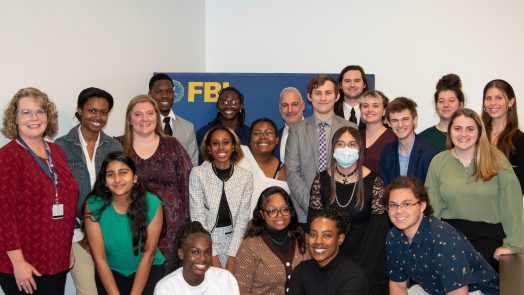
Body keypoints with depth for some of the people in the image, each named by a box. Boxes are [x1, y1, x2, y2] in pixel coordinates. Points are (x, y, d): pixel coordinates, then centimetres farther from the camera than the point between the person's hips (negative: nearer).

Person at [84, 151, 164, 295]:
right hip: (109, 271, 1)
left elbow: (148, 256, -12)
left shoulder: (153, 204, -18)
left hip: (148, 268, -1)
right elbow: (100, 259, -13)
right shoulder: (93, 206, -17)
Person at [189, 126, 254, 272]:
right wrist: (213, 256, -13)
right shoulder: (198, 173, -8)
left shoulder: (245, 176, -2)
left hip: (234, 244, 2)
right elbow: (198, 217, -9)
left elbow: (242, 218, -4)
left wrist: (231, 256, -11)